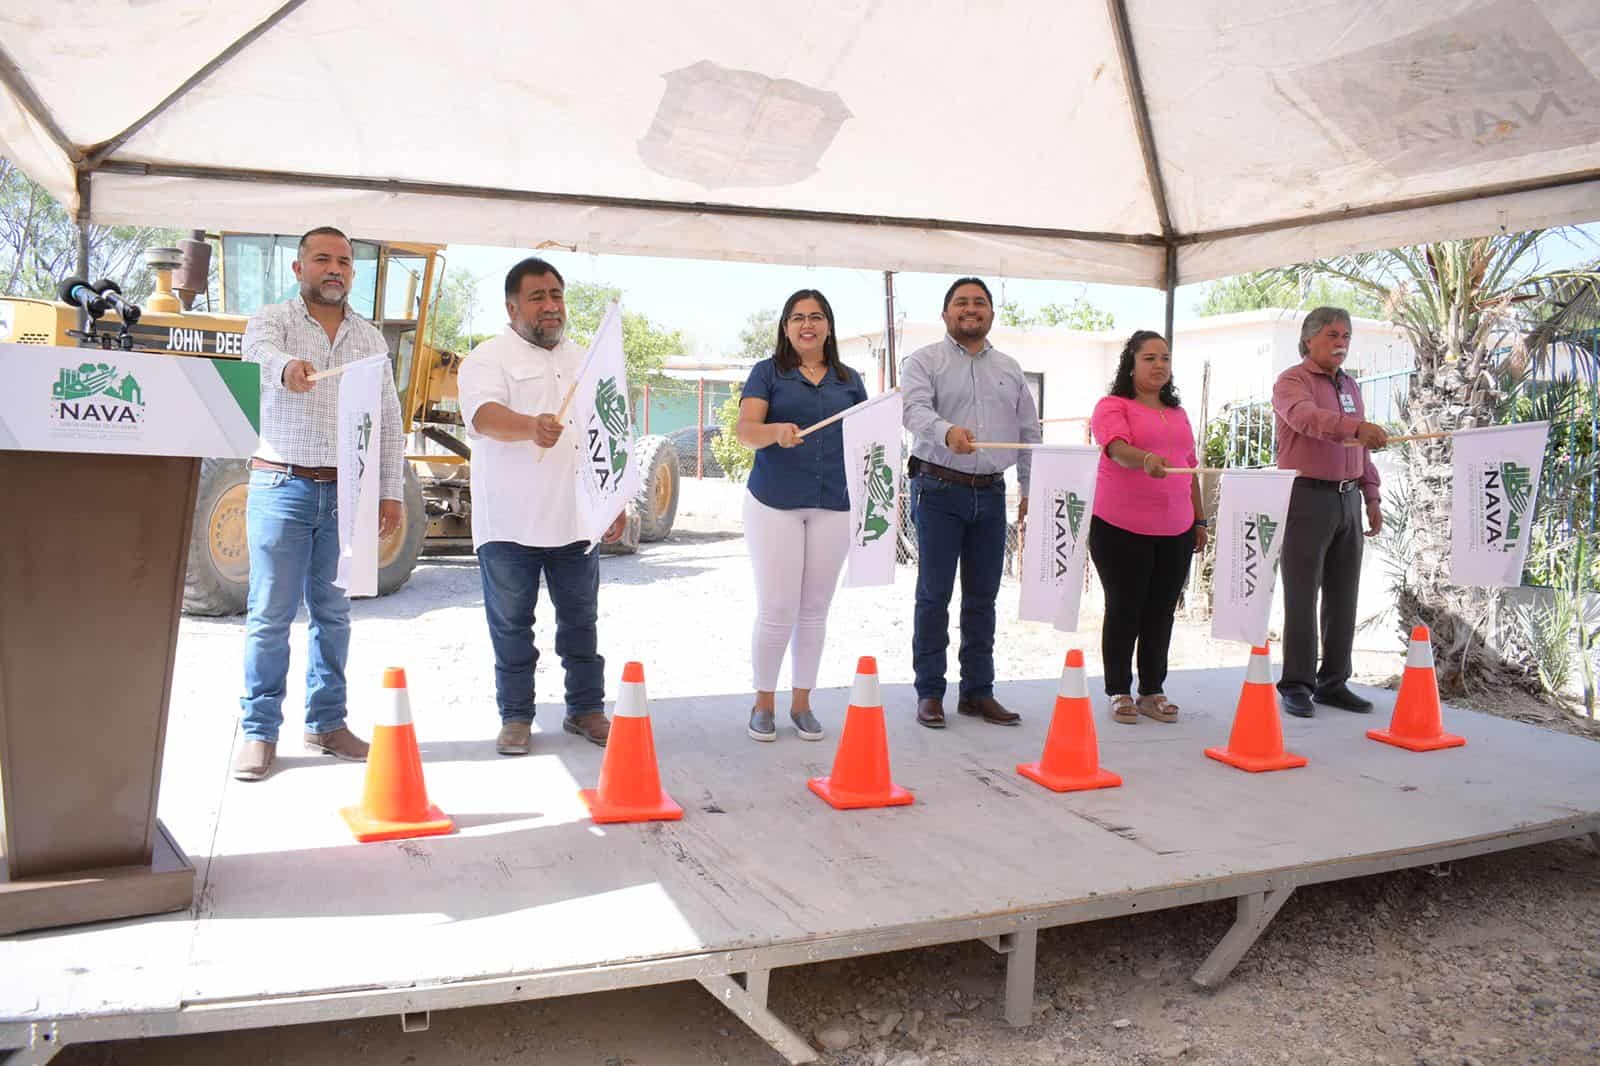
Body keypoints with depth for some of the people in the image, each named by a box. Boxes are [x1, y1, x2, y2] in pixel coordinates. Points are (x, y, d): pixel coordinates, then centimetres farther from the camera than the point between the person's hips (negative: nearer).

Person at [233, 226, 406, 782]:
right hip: (283, 487, -3)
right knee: (270, 614, 0)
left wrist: (392, 492, 6)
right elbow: (261, 351, -23)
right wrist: (287, 365, -47)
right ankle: (258, 731, 8)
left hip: (346, 491, 3)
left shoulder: (369, 338, 12)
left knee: (333, 612, 9)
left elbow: (388, 419, 12)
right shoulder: (272, 320, 2)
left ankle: (326, 722, 20)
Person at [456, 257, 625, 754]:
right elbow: (485, 414, -24)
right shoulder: (489, 358, -4)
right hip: (510, 522, -5)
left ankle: (586, 709, 23)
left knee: (581, 619, 11)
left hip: (575, 519, 5)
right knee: (511, 624, 4)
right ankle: (515, 717, 16)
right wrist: (532, 427, -44)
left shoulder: (583, 360, 16)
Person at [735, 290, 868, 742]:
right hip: (774, 503, -3)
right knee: (777, 610, -5)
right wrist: (777, 431, -31)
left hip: (833, 506, 3)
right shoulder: (767, 372, 4)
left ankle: (802, 701, 21)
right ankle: (764, 702, 13)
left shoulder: (849, 380, 13)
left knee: (814, 610, 8)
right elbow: (746, 430, -9)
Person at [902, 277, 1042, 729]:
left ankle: (978, 692, 17)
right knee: (934, 594, -1)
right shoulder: (924, 361, 0)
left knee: (982, 596, 8)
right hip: (939, 490, -4)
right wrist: (947, 432, -39)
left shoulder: (1009, 369, 16)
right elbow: (915, 408, -19)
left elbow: (1029, 432, 18)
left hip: (991, 493, 4)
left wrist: (1031, 489, 13)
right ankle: (929, 693, 7)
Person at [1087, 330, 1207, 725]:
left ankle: (1152, 692, 15)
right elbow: (1117, 448, -21)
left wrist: (1199, 519, 19)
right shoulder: (1113, 407, -2)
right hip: (1121, 529, -5)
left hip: (1175, 531, 6)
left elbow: (1190, 469, 23)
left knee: (1161, 612, 7)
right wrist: (1147, 460, -41)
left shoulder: (1178, 414, 19)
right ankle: (1119, 693, 10)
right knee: (1123, 610, 1)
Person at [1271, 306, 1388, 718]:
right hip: (1307, 498, -7)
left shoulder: (1350, 386, 19)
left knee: (1343, 595, 9)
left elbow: (1361, 449, 23)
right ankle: (1296, 685, 4)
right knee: (1302, 596, -3)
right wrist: (1357, 426, -43)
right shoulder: (1292, 381, -5)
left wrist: (1371, 496, 17)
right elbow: (1307, 417, -28)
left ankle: (1332, 681, 18)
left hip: (1347, 499, 7)